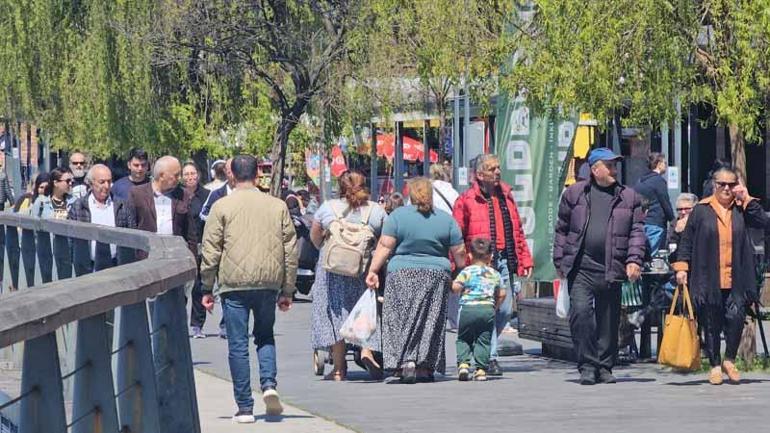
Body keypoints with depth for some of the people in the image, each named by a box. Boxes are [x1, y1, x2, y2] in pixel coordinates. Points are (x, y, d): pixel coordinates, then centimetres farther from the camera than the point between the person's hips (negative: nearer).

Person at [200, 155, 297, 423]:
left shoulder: (222, 207, -1)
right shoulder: (277, 206, 7)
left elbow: (210, 251, -1)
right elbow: (290, 250, 9)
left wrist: (207, 289, 7)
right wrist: (287, 290, 15)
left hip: (234, 284, -2)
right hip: (268, 283, 3)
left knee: (238, 345, 3)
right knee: (265, 337, 20)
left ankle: (245, 407, 2)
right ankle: (269, 384, -5)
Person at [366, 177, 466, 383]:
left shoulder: (398, 216, -2)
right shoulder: (446, 219, 5)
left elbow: (385, 246, -6)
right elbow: (459, 252, 5)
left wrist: (373, 270, -2)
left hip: (402, 274, -2)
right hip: (437, 274, 2)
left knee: (403, 320, 0)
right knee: (430, 322, 8)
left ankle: (407, 361, -17)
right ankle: (425, 368, 8)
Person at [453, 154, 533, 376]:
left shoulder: (506, 195, 15)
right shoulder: (466, 200, -3)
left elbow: (517, 231, 20)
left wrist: (524, 259, 15)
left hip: (504, 261, 6)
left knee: (505, 310, 7)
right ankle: (490, 358, -1)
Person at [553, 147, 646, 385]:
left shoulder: (629, 197, 10)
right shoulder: (574, 193, 8)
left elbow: (637, 232, 7)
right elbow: (561, 229, 12)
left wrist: (634, 260, -6)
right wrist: (560, 261, 7)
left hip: (612, 269, 1)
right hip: (580, 267, -1)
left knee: (609, 320, 5)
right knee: (580, 312, -14)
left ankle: (604, 367, 16)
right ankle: (587, 366, -7)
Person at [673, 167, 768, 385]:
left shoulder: (742, 209, 11)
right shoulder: (701, 210, 7)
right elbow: (687, 240, 8)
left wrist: (746, 199, -5)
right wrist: (681, 266, -1)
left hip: (736, 280, 0)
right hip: (708, 280, 0)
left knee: (735, 318, -11)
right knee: (711, 324, 3)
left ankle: (729, 360, 10)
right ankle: (715, 365, 16)